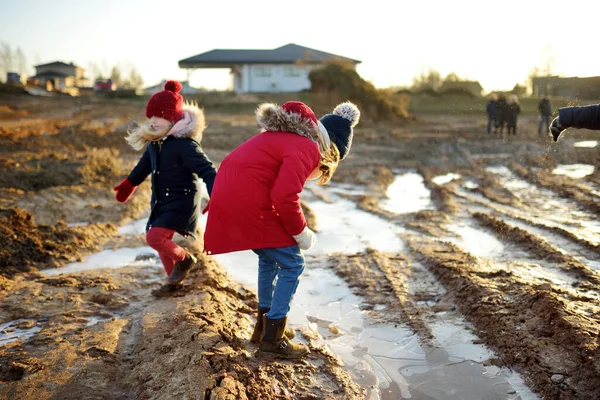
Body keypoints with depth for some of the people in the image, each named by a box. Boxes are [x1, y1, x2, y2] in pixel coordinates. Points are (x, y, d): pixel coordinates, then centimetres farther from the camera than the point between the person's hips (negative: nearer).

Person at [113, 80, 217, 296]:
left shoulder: (184, 143, -21)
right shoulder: (155, 141, 5)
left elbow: (206, 170, -25)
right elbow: (145, 163, 24)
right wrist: (129, 183, 36)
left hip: (181, 200, -8)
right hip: (161, 200, 9)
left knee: (154, 237, -20)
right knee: (161, 240, 14)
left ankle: (184, 259, 9)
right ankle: (175, 281, 35)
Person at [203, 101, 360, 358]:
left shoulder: (286, 136, 19)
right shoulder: (307, 149, -11)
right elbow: (285, 197, -21)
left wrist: (294, 228, 23)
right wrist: (301, 233, -6)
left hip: (228, 197, 10)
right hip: (248, 205, -10)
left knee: (270, 258, 24)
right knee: (292, 264, 2)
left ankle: (264, 326, 34)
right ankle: (272, 338, 10)